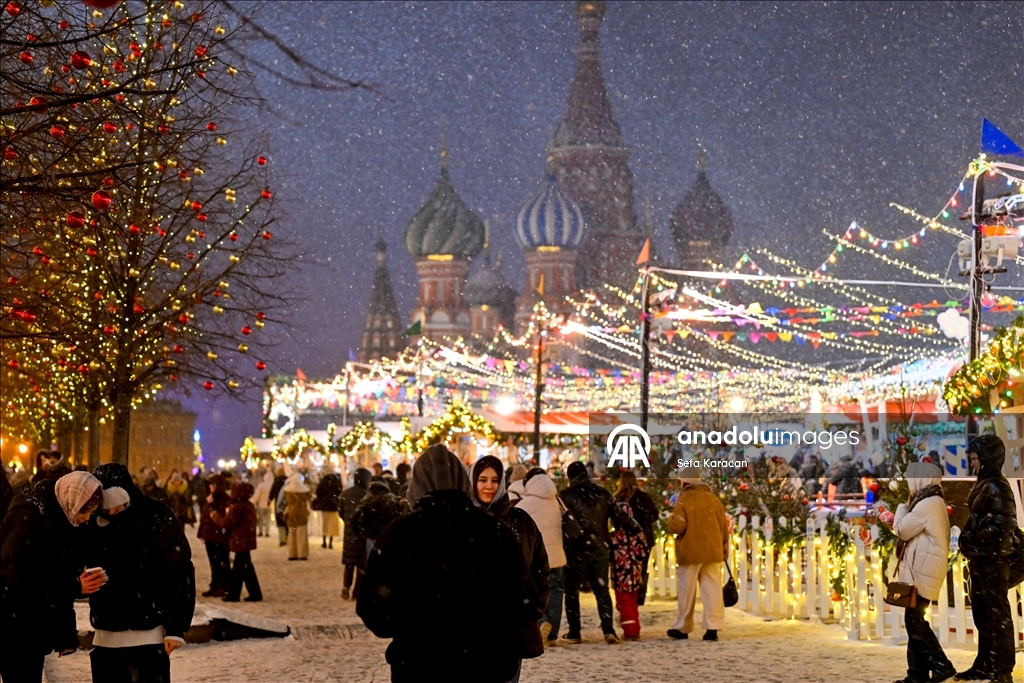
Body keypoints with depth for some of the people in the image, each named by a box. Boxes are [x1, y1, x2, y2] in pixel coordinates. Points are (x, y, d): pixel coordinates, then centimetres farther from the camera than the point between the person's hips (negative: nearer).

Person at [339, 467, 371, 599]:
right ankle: (356, 592, 4)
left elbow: (340, 511, 8)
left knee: (349, 562, 16)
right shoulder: (366, 494, -16)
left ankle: (346, 587, 2)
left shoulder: (345, 493, 3)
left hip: (349, 531, 5)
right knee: (361, 563, 4)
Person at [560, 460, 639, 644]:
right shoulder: (602, 493, 4)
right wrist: (634, 528, 23)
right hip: (600, 548, 3)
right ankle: (608, 630, -3)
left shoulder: (566, 495, -6)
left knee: (572, 590, 8)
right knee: (602, 589, 9)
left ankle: (574, 632, 6)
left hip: (576, 549, -3)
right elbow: (618, 518, 7)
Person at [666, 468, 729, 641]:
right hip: (713, 551, 4)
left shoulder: (684, 500, -8)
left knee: (687, 591, 5)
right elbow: (724, 526, 11)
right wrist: (724, 548, 20)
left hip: (690, 552, -4)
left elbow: (677, 526, -15)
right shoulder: (713, 499, 9)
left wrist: (671, 519, 7)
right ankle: (713, 628, -3)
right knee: (712, 589, 3)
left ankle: (682, 628, 12)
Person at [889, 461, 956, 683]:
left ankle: (941, 665, -6)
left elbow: (901, 530, -10)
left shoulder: (927, 505, -18)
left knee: (914, 620, -7)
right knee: (915, 620, 11)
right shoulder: (933, 502, 16)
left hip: (921, 573, -10)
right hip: (922, 570, 10)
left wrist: (903, 505, 0)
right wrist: (909, 505, 9)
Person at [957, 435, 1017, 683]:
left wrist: (974, 538, -15)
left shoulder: (997, 487, -16)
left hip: (992, 560, -10)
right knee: (982, 613, 15)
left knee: (997, 614, -5)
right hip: (979, 558, 10)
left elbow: (1004, 524, -23)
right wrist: (969, 538, 7)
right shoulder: (983, 484, 14)